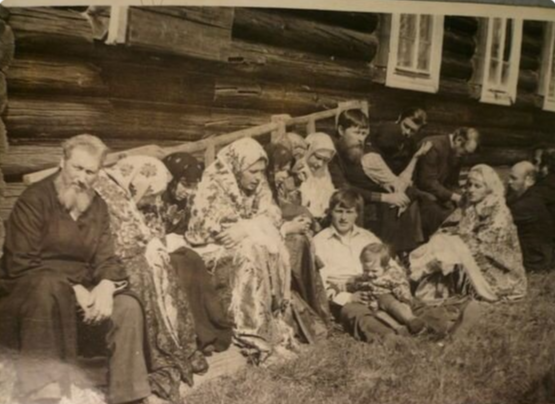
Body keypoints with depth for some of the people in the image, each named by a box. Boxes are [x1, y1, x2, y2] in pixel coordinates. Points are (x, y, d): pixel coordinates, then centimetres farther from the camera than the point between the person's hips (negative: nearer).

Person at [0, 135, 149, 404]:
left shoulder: (97, 207, 11)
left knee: (128, 306, -19)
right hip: (29, 293, -5)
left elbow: (105, 258, 4)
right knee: (49, 285, -39)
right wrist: (73, 289, -23)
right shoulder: (35, 199, -9)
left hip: (81, 293, 5)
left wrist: (106, 285, -20)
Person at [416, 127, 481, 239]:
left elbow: (452, 184, 12)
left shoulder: (456, 154, 4)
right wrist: (454, 197, -24)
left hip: (437, 196, 8)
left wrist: (459, 200, -6)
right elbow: (428, 182, -24)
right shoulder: (434, 147, -21)